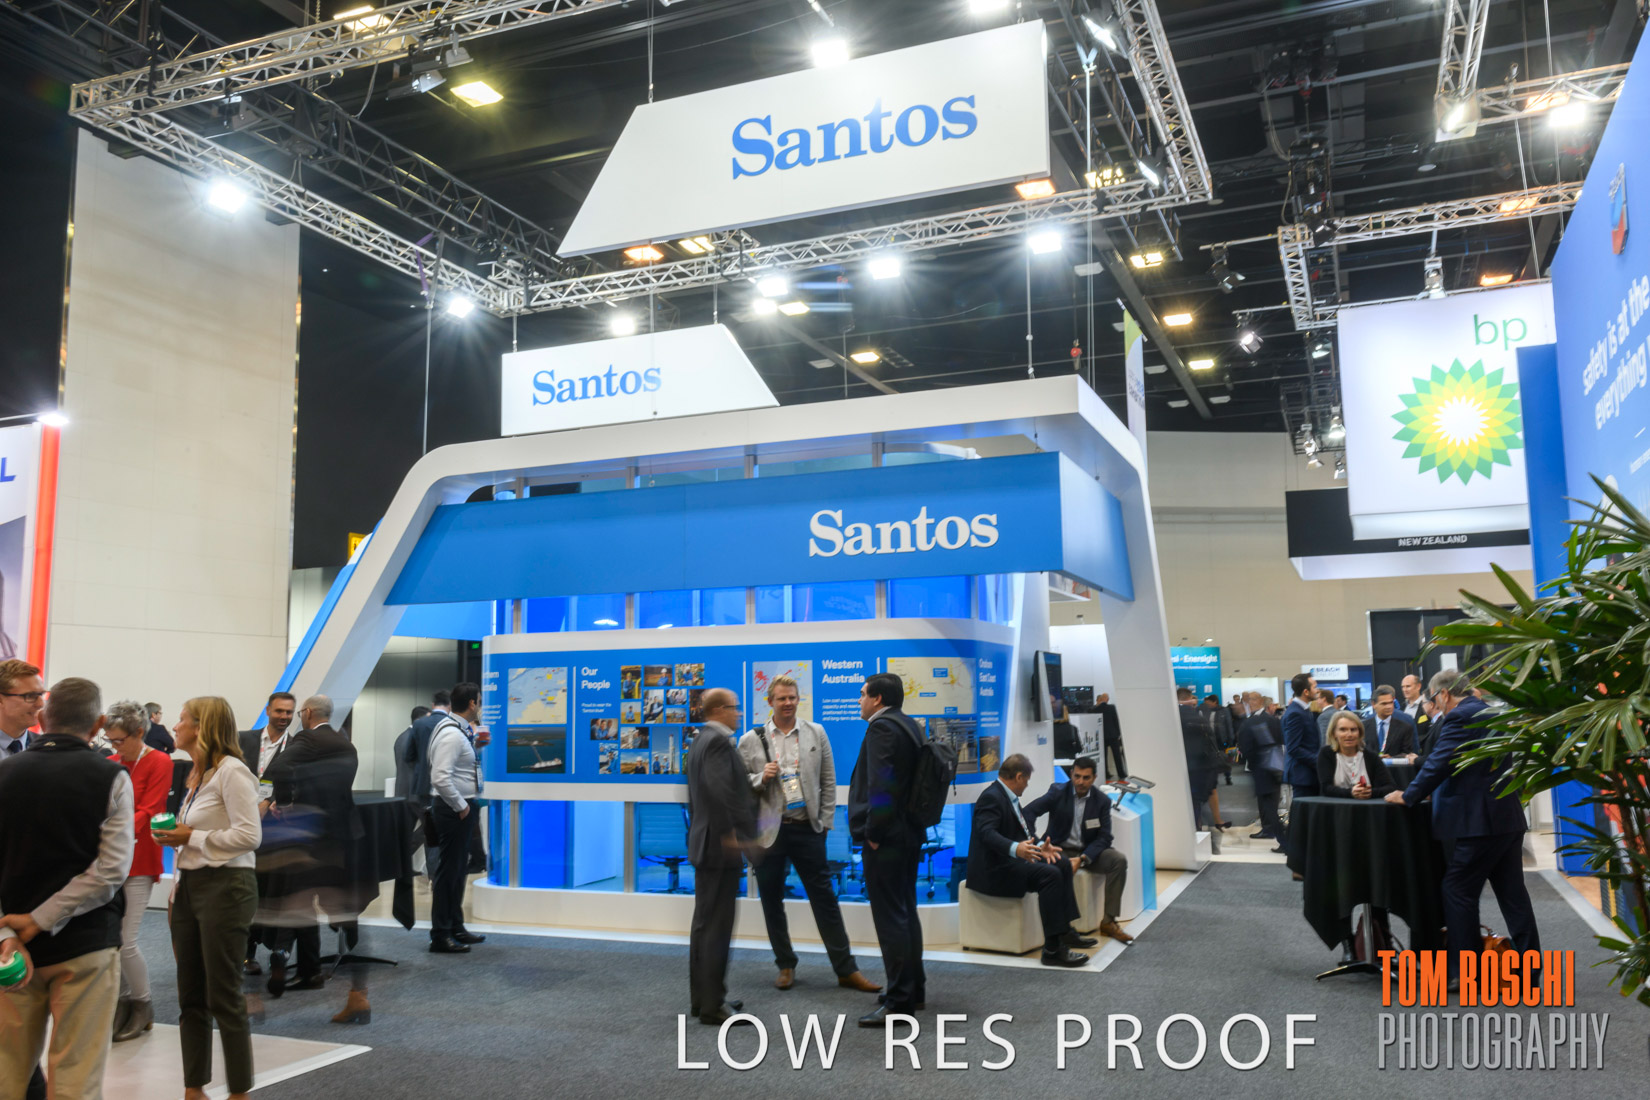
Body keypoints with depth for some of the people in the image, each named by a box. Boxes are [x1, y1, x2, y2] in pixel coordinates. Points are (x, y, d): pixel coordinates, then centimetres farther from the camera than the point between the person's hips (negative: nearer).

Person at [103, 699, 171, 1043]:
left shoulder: (159, 763, -6)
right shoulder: (110, 764, 9)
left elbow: (147, 812, -12)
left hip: (138, 863, -5)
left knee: (125, 943, -6)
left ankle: (143, 1007, 14)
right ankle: (122, 1002, 21)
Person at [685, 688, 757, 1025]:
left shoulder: (700, 741, 16)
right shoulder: (718, 742, -16)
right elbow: (719, 791, -29)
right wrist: (731, 833, -23)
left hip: (704, 843, 10)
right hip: (721, 846, -10)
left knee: (704, 924, 14)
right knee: (717, 927, -5)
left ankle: (701, 998, 22)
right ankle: (712, 1005, 0)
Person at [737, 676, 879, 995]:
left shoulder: (816, 734, 5)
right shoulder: (751, 741, 1)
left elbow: (828, 782, 8)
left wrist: (825, 822, 3)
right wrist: (761, 778, -14)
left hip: (807, 829, 0)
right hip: (768, 832, 0)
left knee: (824, 898, 3)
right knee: (772, 902, 8)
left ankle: (846, 970, 9)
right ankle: (785, 966, 24)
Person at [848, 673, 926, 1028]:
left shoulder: (882, 727, -14)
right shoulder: (909, 726, 16)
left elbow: (881, 785, -23)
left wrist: (873, 833, -17)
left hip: (885, 838, -10)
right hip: (909, 833, 10)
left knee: (890, 917, -6)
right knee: (905, 912, 18)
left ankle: (898, 1001, -2)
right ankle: (914, 990, 28)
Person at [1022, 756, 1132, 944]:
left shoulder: (1102, 800, -2)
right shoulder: (1058, 792, -7)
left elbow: (1104, 837, -5)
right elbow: (1029, 811, -18)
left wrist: (1082, 859, -22)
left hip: (1088, 852, 3)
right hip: (1060, 849, -3)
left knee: (1119, 860, -23)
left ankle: (1108, 921, -15)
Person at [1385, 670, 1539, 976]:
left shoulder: (1459, 717, -13)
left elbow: (1438, 764, -16)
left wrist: (1408, 796, -5)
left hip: (1475, 822, -9)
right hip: (1508, 819, 9)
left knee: (1459, 894, -1)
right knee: (1513, 893, 12)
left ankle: (1464, 973, 4)